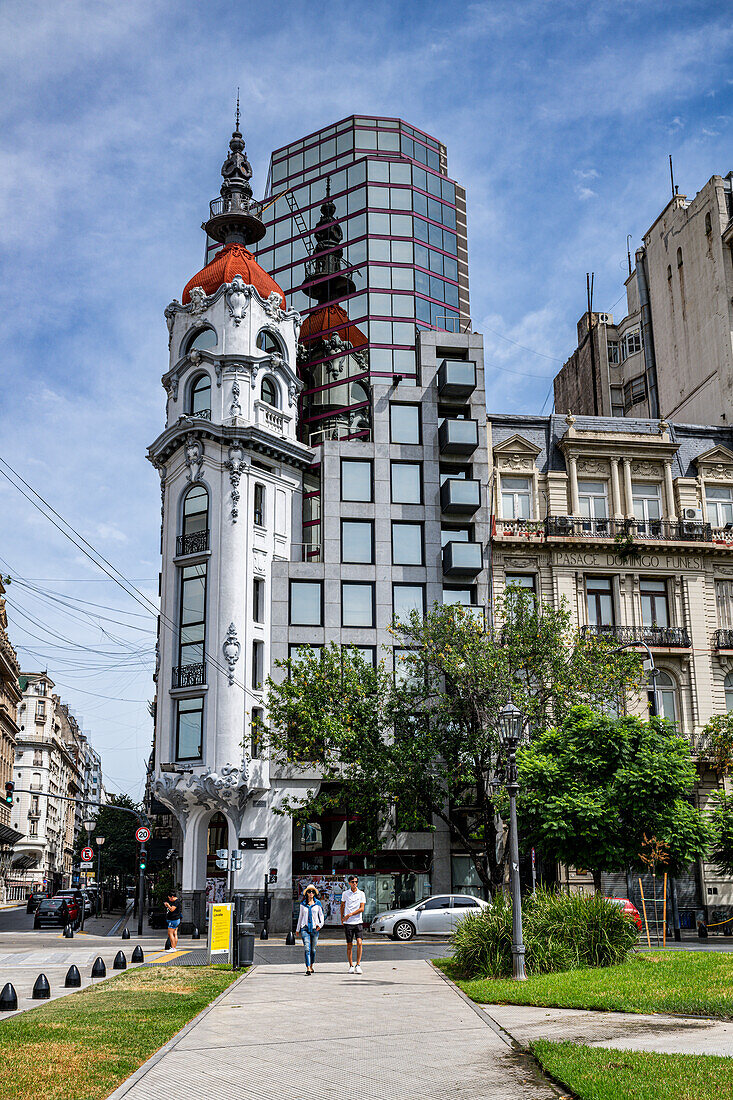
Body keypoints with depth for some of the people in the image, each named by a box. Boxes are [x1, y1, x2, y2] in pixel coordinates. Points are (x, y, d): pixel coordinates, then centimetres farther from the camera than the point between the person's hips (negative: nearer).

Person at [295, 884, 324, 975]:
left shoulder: (318, 904, 5)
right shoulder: (303, 904, 8)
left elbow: (321, 915, 8)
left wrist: (321, 924, -11)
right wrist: (297, 929, 21)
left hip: (314, 929, 0)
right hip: (305, 928, 0)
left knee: (313, 949, 8)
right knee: (307, 948, -13)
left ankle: (311, 966, 26)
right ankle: (308, 968, -19)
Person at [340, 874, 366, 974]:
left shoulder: (361, 894, 1)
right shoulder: (345, 893, 5)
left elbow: (362, 909, -6)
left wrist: (350, 914, -12)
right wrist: (342, 917, 12)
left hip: (358, 922, -1)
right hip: (348, 923, 1)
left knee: (359, 943, -14)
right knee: (349, 945, 3)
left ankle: (358, 965, -7)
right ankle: (351, 966, 13)